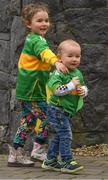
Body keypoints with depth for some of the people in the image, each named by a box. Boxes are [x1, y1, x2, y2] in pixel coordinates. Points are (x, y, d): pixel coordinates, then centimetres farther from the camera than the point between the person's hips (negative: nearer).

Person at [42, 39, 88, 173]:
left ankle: (50, 161, 24)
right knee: (65, 135, -12)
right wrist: (71, 85, -27)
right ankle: (66, 162, -8)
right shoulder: (58, 73, -17)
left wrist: (83, 90, -6)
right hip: (57, 110, -9)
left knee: (59, 136, 15)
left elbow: (84, 87, 18)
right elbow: (55, 89, -26)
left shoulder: (78, 73, 10)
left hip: (68, 111, 9)